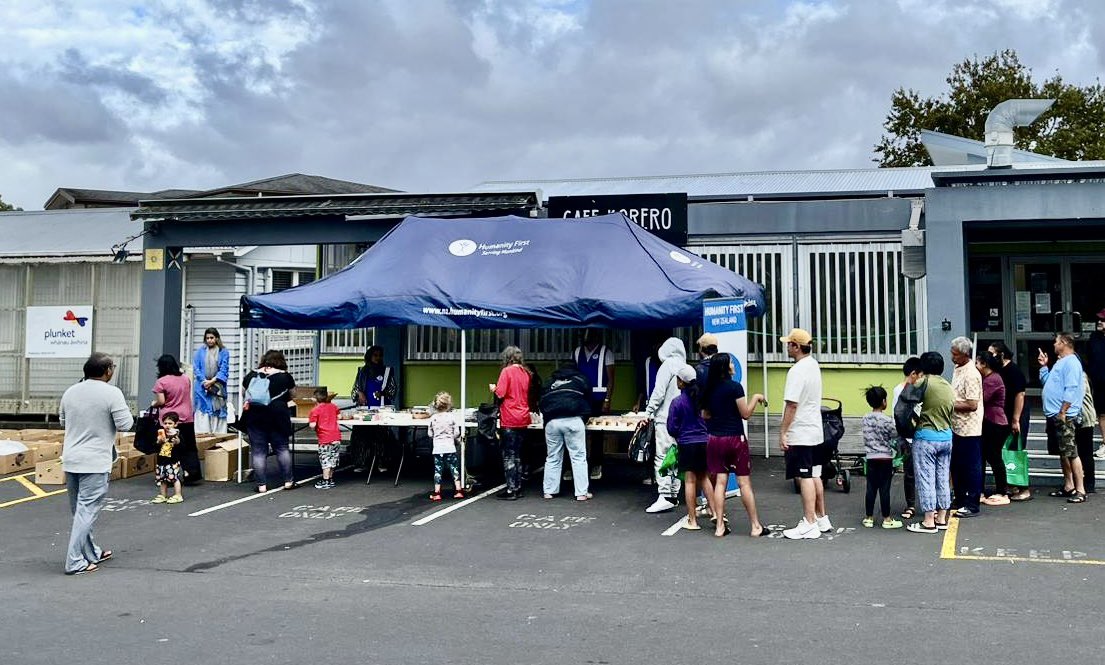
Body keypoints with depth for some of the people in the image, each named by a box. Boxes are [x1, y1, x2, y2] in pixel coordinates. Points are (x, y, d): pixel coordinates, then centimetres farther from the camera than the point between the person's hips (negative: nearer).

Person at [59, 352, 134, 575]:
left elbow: (62, 420, 19)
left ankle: (91, 553, 30)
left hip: (70, 460, 7)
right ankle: (75, 562, -3)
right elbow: (125, 424, -13)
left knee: (79, 510, 17)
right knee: (87, 511, -2)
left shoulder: (70, 392, 6)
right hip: (95, 462, -7)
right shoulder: (112, 393, -13)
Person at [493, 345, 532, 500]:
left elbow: (500, 394, -15)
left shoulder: (507, 371, -10)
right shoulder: (525, 373, 9)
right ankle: (518, 488, 17)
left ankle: (511, 490, -1)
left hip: (509, 420, -6)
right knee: (517, 455, 15)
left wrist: (494, 389, 6)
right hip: (523, 419, 6)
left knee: (509, 456, -1)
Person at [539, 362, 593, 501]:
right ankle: (581, 492, -1)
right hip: (573, 420, -3)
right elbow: (588, 400, 24)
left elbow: (541, 402, 24)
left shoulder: (550, 381, 27)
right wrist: (584, 416, 37)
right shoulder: (581, 379, 21)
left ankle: (549, 491, 14)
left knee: (552, 458, 12)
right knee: (578, 457, 1)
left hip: (552, 422, 3)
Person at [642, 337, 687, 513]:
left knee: (662, 457, -8)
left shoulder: (668, 364, -7)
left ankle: (665, 497, -13)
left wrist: (648, 412, -6)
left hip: (666, 418, -8)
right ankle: (674, 494, 15)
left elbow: (659, 392, -12)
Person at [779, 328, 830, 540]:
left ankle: (809, 524, -2)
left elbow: (792, 404, -21)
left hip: (800, 434, -9)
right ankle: (822, 519, 23)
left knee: (805, 478, -5)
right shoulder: (814, 365, 11)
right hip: (815, 431, 9)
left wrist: (783, 432, -16)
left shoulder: (797, 370, -18)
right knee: (815, 476, 15)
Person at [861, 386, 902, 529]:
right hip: (885, 458, -4)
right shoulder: (887, 420, -13)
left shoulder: (865, 419, 3)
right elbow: (895, 435, -4)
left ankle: (869, 518, 13)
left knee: (871, 488, 8)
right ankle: (887, 519, 6)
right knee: (884, 489, 0)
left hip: (870, 458, 4)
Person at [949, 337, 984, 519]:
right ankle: (960, 499, 27)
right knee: (956, 465, 16)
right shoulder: (957, 369, 10)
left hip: (969, 429, -9)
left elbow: (972, 405, -23)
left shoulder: (971, 374, -18)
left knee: (971, 467, 0)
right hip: (957, 427, 9)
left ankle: (972, 505, 7)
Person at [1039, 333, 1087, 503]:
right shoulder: (1060, 362, 18)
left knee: (1071, 452, -10)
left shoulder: (1071, 362, -13)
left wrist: (1062, 412, -23)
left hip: (1064, 416, -10)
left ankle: (1080, 490, -8)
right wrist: (1044, 366, 17)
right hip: (1054, 415, 10)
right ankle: (1068, 487, 22)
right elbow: (1046, 381, 26)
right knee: (1062, 453, 14)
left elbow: (1071, 390, -21)